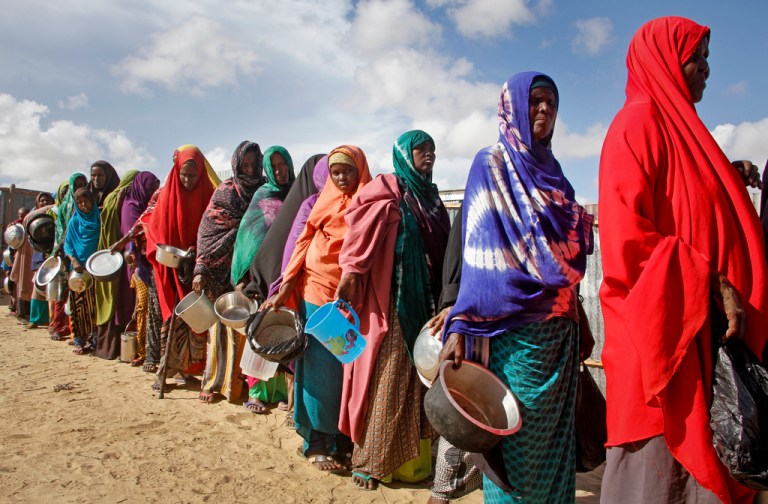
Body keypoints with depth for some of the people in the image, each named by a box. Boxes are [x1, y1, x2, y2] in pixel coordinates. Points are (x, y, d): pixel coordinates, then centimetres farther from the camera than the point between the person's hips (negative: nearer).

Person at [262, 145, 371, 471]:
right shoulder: (324, 203, 6)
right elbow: (303, 246, 2)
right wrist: (284, 292, -5)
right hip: (318, 294, -1)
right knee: (321, 368, 2)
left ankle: (343, 438, 21)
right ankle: (318, 443, 14)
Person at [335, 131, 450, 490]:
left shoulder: (431, 195, 18)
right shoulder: (386, 190, -2)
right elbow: (362, 231, -15)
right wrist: (351, 271, -27)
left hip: (426, 300, 7)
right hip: (392, 300, -6)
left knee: (420, 374, 9)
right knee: (388, 376, -2)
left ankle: (415, 458, 21)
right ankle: (370, 461, 11)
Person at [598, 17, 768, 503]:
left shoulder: (677, 125, 22)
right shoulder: (639, 122, -7)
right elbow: (630, 232, -19)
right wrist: (712, 284, -18)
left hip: (698, 328, 9)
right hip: (662, 324, -9)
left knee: (695, 454, 12)